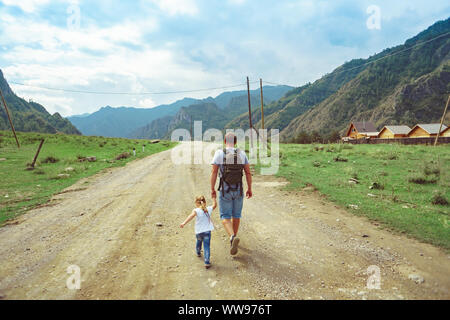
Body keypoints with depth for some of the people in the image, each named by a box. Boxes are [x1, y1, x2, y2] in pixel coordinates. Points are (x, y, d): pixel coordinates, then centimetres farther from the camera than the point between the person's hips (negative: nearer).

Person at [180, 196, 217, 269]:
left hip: (198, 232, 0)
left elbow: (191, 216, -29)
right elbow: (215, 205, 22)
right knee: (206, 246, -1)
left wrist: (184, 223, -39)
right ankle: (207, 262, -11)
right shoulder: (209, 209, 3)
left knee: (199, 241, 29)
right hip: (207, 231, 0)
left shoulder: (196, 210, -9)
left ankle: (198, 252, 54)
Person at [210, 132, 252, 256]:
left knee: (225, 217, 4)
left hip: (225, 191, -3)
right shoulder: (242, 153, 1)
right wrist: (249, 189, 10)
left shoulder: (219, 153, -7)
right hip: (239, 190, 3)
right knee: (236, 215, 19)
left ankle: (233, 237, -21)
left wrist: (212, 189, -2)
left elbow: (214, 172, -10)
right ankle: (233, 238, 33)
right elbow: (248, 172, 1)